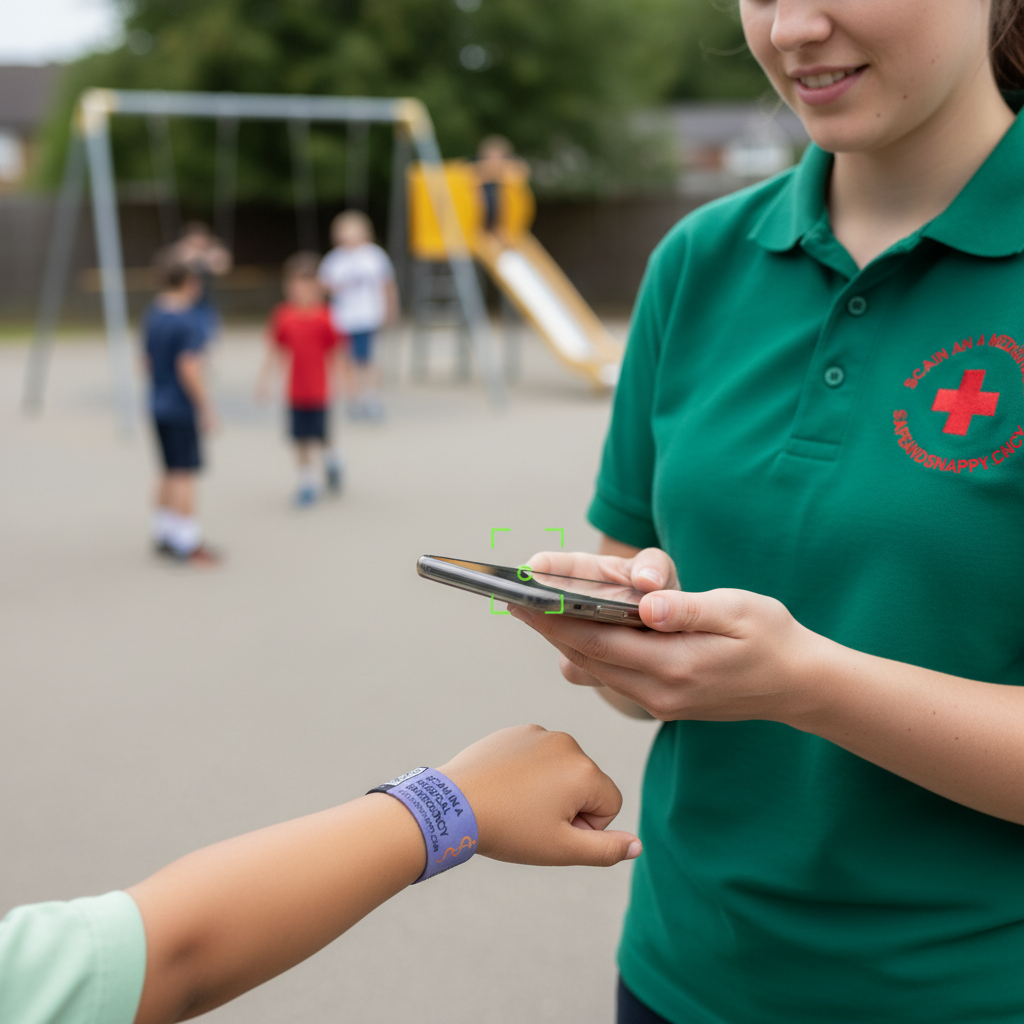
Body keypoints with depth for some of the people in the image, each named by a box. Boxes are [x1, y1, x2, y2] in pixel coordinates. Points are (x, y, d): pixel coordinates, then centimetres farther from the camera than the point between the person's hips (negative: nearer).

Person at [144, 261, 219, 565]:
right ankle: (188, 545, 0)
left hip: (158, 406, 9)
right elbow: (189, 368, -23)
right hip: (183, 408, -9)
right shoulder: (190, 321, -17)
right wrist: (206, 408, -18)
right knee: (185, 474, -4)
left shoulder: (152, 315, 9)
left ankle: (163, 535, 24)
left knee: (170, 472, 17)